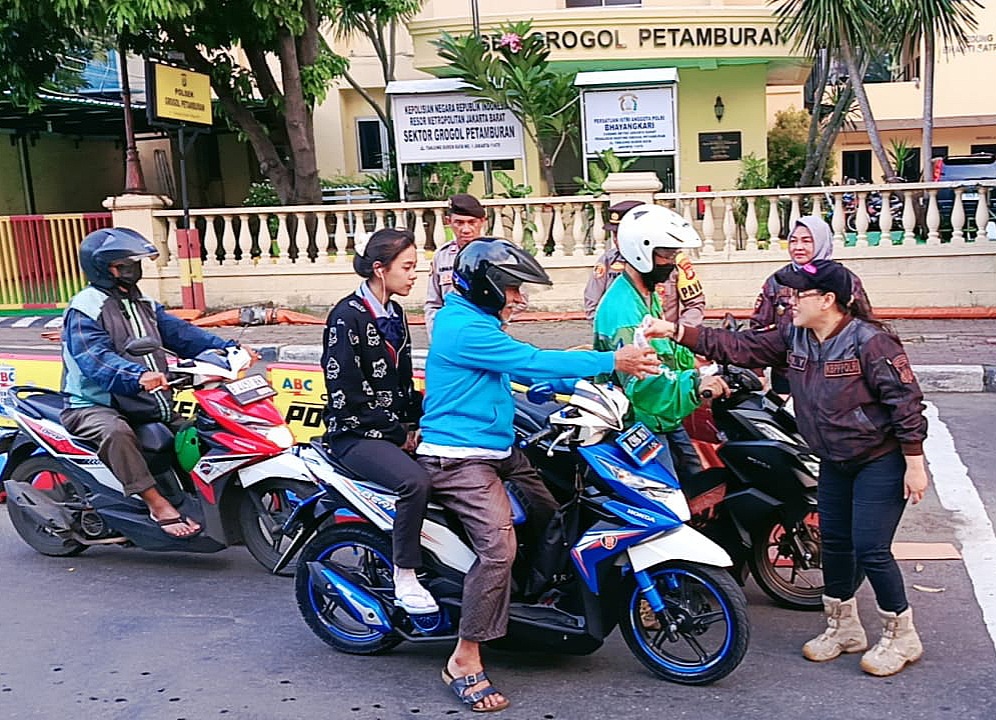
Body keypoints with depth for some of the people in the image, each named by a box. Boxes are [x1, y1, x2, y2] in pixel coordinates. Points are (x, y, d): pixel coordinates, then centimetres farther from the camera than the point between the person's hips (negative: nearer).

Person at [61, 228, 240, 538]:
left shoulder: (145, 305, 15)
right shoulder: (85, 309, -10)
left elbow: (180, 333, 4)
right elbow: (96, 358, -26)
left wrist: (226, 349, -13)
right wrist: (138, 376, -45)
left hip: (144, 406, 8)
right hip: (94, 406, -8)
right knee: (116, 432, -37)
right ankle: (157, 504, -35)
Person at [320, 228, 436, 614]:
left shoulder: (394, 314, 13)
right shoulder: (347, 316, -12)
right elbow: (346, 392, -17)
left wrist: (413, 424, 4)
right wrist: (397, 433, -13)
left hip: (393, 430, 8)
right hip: (355, 434, -8)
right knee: (415, 481, -31)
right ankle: (404, 578, -18)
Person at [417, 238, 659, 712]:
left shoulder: (476, 321, 16)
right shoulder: (465, 328, -18)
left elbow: (524, 369, 18)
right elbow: (532, 362, -21)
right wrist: (611, 362, -17)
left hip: (498, 449, 11)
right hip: (459, 458, -11)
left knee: (551, 517, 7)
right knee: (499, 547, -23)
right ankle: (465, 662, -16)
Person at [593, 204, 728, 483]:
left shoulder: (649, 295, 10)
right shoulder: (621, 309, -26)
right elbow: (639, 380, -37)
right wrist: (693, 385, -47)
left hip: (666, 419, 11)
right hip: (643, 426, -10)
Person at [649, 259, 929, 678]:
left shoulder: (869, 341, -21)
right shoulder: (794, 338, -1)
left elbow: (905, 400, -20)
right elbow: (739, 347, -4)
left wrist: (914, 464, -21)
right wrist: (676, 332, -11)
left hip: (882, 461, -7)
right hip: (834, 462, 8)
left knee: (870, 550, -7)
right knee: (834, 543, 12)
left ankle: (901, 636, 14)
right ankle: (843, 628, 30)